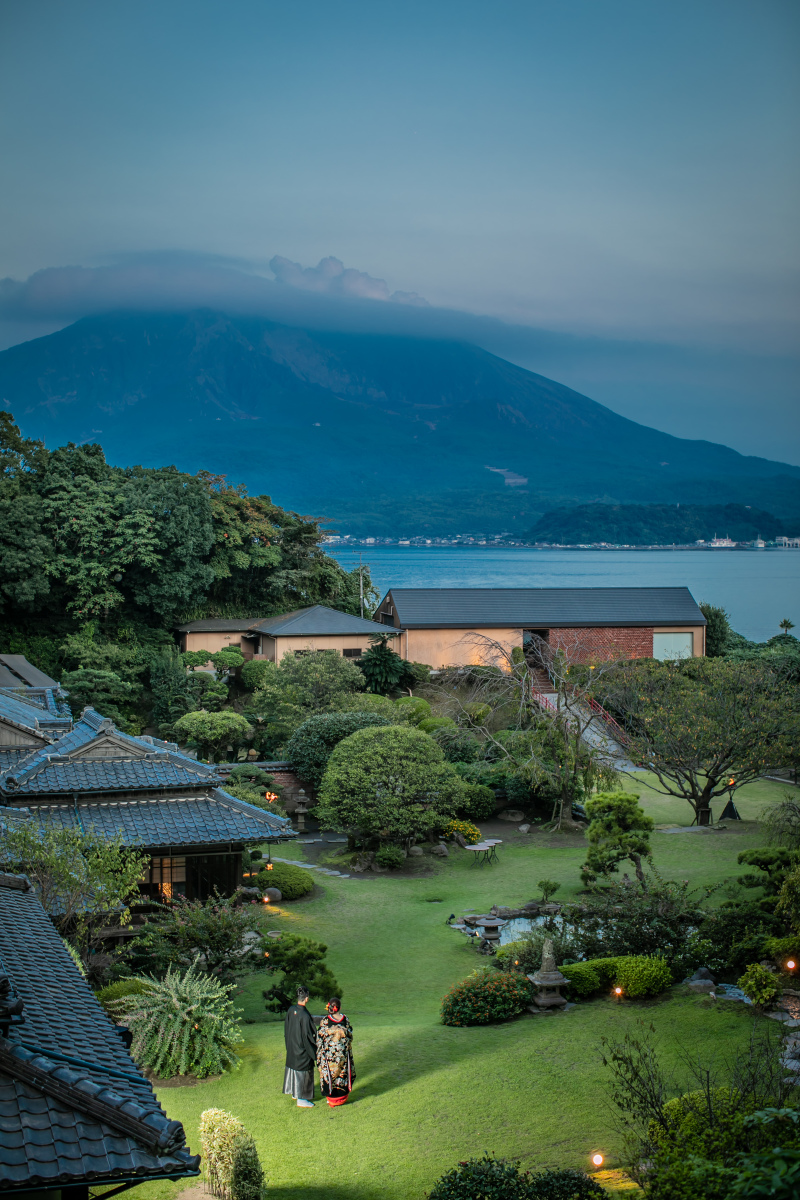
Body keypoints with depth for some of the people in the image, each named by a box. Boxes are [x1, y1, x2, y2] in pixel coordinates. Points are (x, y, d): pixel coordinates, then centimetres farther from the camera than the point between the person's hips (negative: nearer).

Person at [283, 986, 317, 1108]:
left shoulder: (291, 1010, -8)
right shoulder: (305, 1016, -29)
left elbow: (286, 1029, 5)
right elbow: (308, 1035, -22)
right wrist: (314, 1050, -9)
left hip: (291, 1046, 7)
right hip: (302, 1048, -7)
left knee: (293, 1067, 23)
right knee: (303, 1071, 6)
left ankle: (294, 1092, 41)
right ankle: (301, 1099, 15)